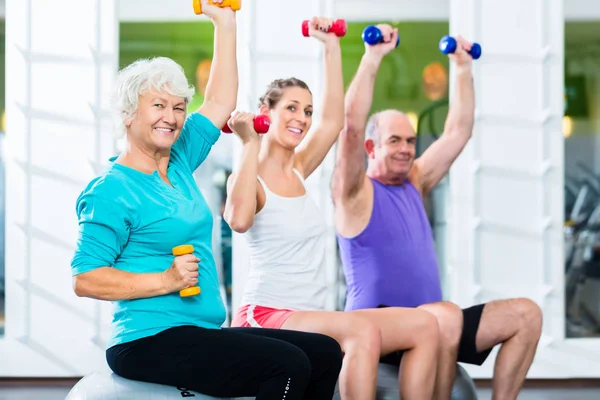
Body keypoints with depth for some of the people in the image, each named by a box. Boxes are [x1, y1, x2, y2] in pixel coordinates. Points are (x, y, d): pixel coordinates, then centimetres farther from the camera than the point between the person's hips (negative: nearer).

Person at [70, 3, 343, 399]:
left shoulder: (178, 163, 14)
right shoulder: (112, 191, -9)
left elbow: (221, 101, 23)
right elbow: (85, 279, -14)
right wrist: (165, 280, -19)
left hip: (202, 334, 9)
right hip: (150, 340, -9)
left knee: (325, 353, -3)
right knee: (288, 364, -25)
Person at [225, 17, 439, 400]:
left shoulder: (299, 170, 15)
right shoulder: (249, 177, -6)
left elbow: (333, 120, 7)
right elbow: (239, 219, -29)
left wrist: (332, 45, 6)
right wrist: (250, 143, -21)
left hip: (308, 319, 8)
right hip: (264, 316, -8)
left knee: (424, 325, -7)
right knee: (364, 330, -34)